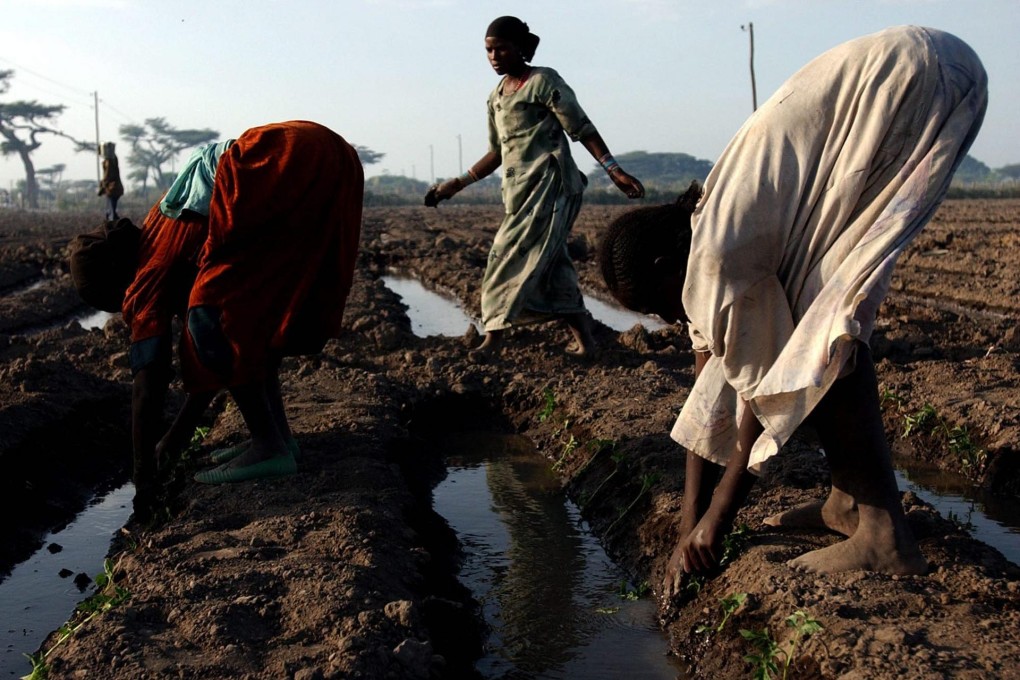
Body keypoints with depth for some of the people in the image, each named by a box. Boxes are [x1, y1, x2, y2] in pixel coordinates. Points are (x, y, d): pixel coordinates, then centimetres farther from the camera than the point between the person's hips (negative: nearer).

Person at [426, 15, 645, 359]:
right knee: (549, 262, 3)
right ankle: (583, 338, 8)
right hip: (520, 189, 7)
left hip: (549, 184, -7)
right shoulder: (496, 96, 18)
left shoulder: (544, 81, -4)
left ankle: (494, 337, -13)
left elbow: (582, 129, -8)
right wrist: (455, 185, 22)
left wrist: (614, 170, -16)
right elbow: (497, 153, 24)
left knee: (515, 257, -14)